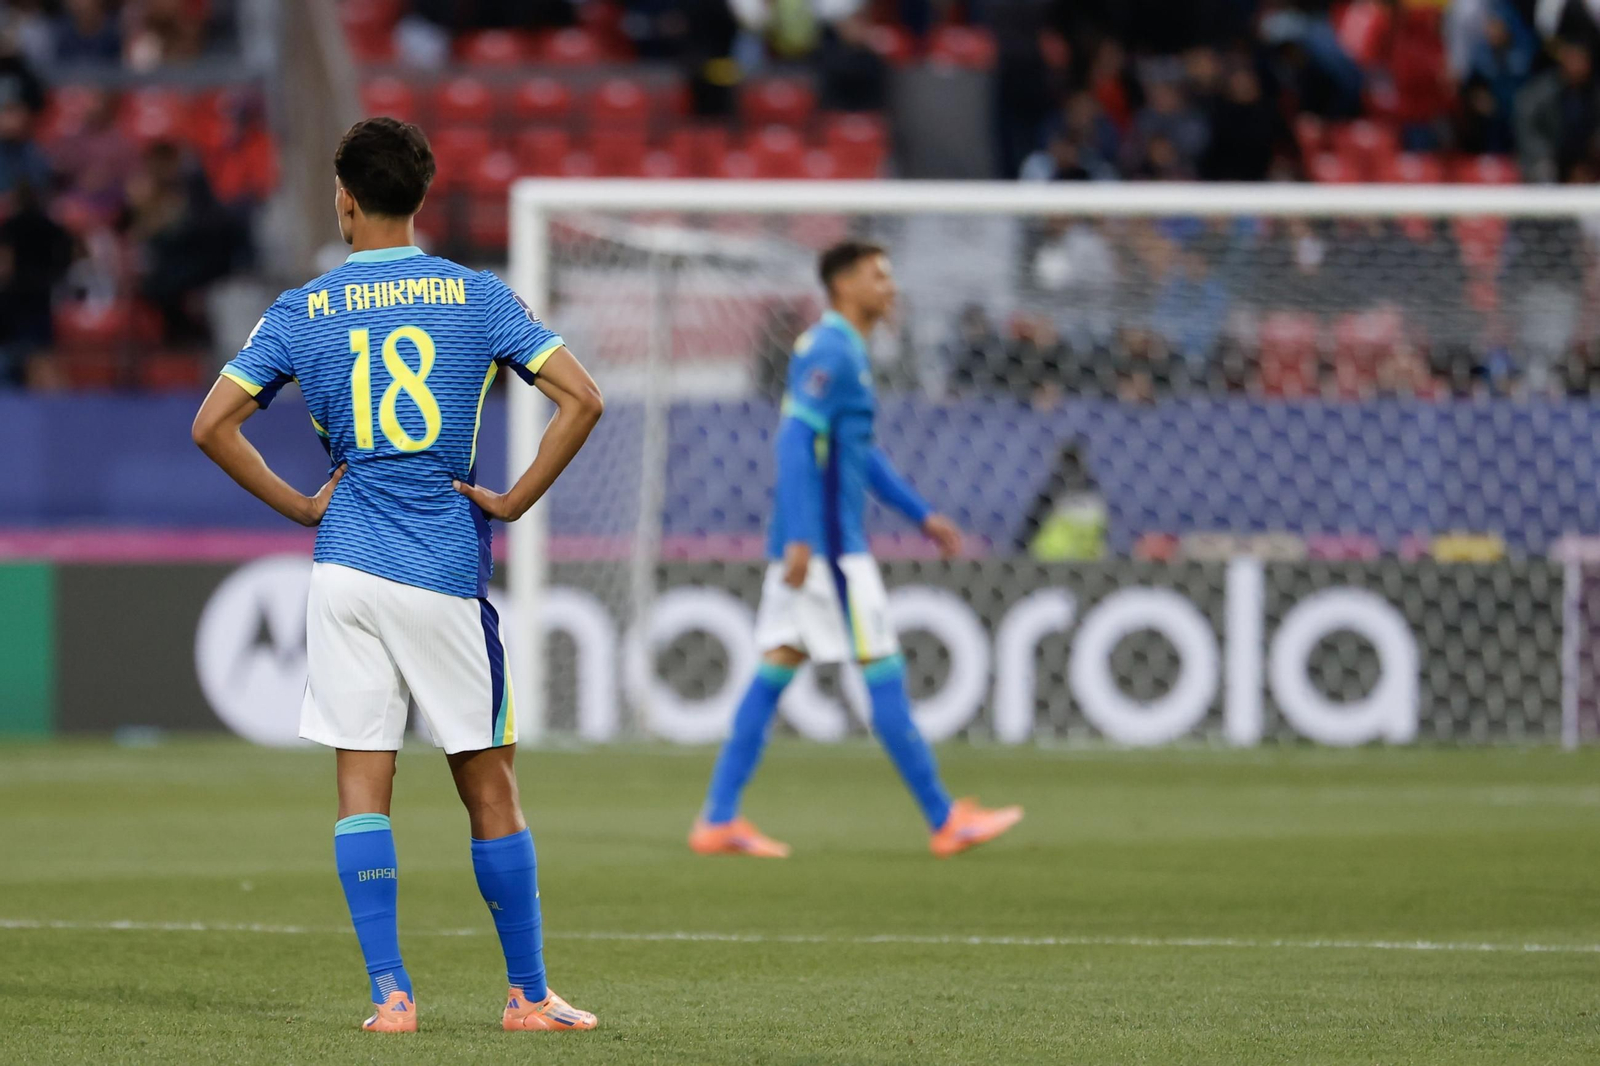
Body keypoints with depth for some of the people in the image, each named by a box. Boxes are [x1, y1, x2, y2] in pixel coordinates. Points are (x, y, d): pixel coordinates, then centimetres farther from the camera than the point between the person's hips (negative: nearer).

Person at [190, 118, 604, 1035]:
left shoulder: (301, 312, 3)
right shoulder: (477, 297, 1)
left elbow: (213, 425, -1)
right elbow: (582, 399, -7)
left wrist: (299, 505, 7)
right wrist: (516, 501, 0)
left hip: (346, 571, 1)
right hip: (447, 572, -1)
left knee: (363, 786, 3)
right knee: (489, 787, 6)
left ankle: (390, 993, -4)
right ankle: (529, 994, 10)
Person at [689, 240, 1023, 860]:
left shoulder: (844, 352, 19)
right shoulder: (830, 354, -13)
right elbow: (797, 443, -21)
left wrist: (922, 516, 27)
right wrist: (801, 539, -26)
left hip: (807, 546, 10)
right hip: (830, 545, -10)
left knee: (775, 673, 7)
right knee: (884, 675, -5)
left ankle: (719, 820, 5)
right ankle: (945, 820, 0)